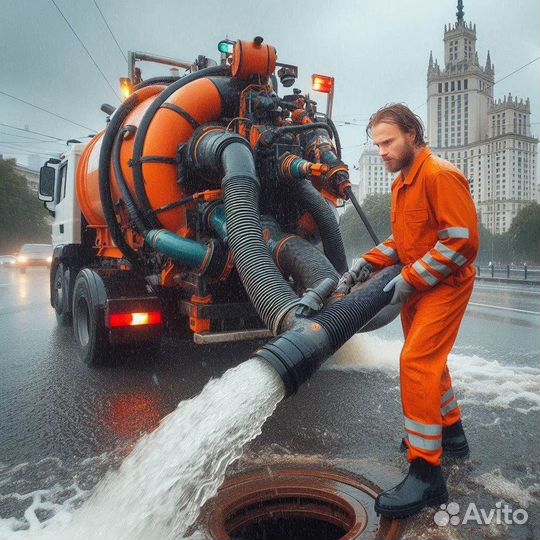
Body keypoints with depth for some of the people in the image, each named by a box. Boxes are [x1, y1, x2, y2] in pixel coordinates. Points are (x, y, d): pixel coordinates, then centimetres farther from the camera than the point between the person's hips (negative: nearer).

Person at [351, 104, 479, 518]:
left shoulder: (440, 175, -18)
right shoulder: (402, 183, 12)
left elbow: (462, 240, -24)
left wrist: (410, 279, -24)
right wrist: (370, 261, 3)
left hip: (445, 285, -10)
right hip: (416, 286, 10)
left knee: (417, 362, -16)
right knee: (429, 359, 19)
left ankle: (426, 473, -6)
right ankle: (451, 433, 40)